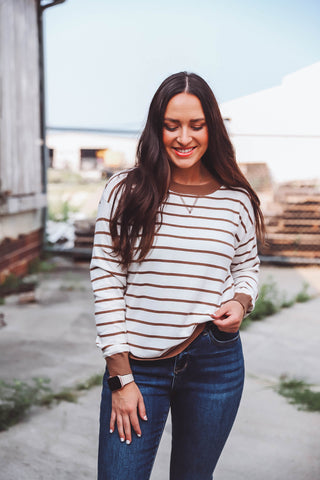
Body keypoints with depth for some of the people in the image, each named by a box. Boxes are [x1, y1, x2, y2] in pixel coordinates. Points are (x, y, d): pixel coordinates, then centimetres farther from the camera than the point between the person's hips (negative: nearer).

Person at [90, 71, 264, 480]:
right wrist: (120, 377, -7)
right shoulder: (123, 192, -5)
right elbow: (106, 281, -5)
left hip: (214, 365, 2)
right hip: (137, 365, -1)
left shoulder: (237, 200, 1)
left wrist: (240, 302, -8)